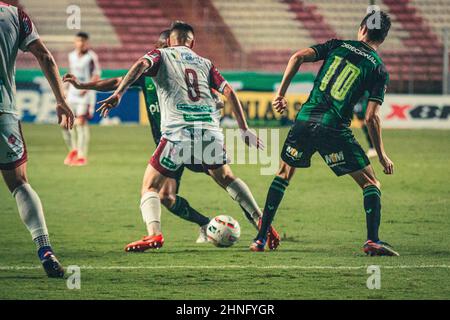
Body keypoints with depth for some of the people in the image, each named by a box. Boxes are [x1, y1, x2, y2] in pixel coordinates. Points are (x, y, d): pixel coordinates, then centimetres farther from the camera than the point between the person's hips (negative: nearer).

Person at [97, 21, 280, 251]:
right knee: (225, 178, 29)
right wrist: (244, 130, 20)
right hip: (210, 131, 4)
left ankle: (154, 233, -21)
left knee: (150, 187, 5)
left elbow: (141, 65, -8)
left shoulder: (161, 55, 14)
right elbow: (228, 92, 17)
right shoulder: (204, 63, 23)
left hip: (178, 132, -4)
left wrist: (118, 94, -17)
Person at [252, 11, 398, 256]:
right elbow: (371, 117, -4)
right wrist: (382, 155, 4)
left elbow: (299, 57, -1)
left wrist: (281, 94, 6)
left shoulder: (337, 46, 12)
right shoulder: (379, 69, 3)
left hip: (305, 119, 3)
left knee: (284, 174, 23)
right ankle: (372, 241, -11)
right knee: (370, 183, 8)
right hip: (335, 130, -3)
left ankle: (261, 239, 19)